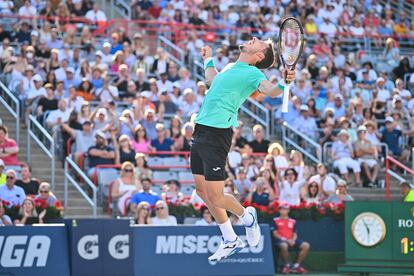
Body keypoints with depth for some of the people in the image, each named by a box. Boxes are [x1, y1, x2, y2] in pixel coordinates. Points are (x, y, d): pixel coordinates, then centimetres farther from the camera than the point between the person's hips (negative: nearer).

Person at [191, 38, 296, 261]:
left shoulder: (252, 73, -6)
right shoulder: (230, 67, 19)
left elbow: (269, 90, -26)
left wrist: (283, 83, -45)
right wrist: (208, 59, 51)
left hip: (217, 133, -9)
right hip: (201, 131, 9)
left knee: (215, 197, -9)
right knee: (202, 190, 13)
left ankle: (247, 216, 22)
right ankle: (230, 241, 26)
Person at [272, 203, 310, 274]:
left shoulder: (293, 221, 20)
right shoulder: (276, 220, 9)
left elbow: (295, 234, 15)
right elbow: (275, 234, -1)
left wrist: (293, 240, -10)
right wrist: (286, 240, -13)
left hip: (291, 241, 4)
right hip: (281, 240, -4)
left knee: (306, 246, -20)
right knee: (284, 246, -43)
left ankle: (296, 266, -11)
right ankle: (287, 265, -19)